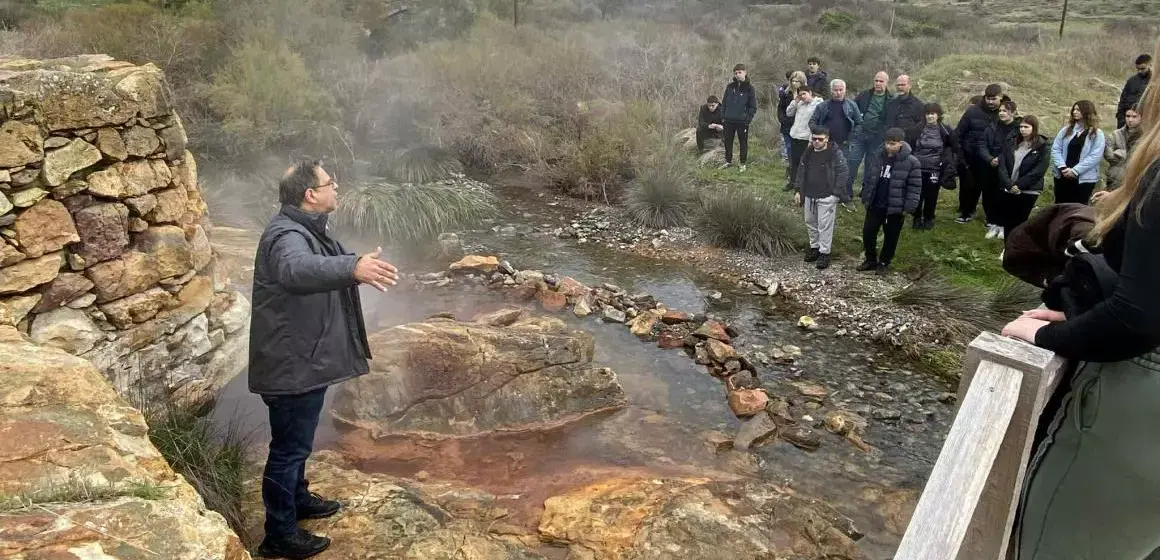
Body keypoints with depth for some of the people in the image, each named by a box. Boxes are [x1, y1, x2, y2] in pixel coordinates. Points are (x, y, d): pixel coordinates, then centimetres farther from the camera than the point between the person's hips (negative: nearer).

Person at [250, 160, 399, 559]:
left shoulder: (304, 229, 11)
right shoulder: (287, 235, -24)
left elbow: (320, 269, 33)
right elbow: (299, 270, -49)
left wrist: (358, 265, 47)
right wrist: (352, 268, -65)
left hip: (303, 359, 10)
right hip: (291, 364, -10)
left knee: (297, 441, 26)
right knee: (289, 446, 2)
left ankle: (298, 498, 44)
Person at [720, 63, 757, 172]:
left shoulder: (749, 88, -4)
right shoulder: (730, 86, 6)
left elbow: (753, 106, -4)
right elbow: (724, 101, 11)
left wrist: (748, 119, -12)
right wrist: (723, 115, 3)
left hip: (742, 121, -4)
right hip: (729, 120, 4)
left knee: (743, 143, 5)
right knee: (728, 141, 11)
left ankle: (743, 164, 15)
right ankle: (728, 161, 26)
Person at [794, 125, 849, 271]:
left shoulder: (836, 153, -12)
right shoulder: (808, 152, 6)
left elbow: (842, 173, -12)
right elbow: (801, 171, 14)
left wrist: (836, 194, -15)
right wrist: (798, 190, 10)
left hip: (826, 197, -6)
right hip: (809, 196, 6)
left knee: (825, 225, -3)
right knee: (810, 223, 16)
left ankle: (824, 253, 6)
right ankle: (814, 247, 32)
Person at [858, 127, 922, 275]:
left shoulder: (911, 162, -14)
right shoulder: (877, 156, -2)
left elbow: (914, 187, -11)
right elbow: (867, 178, 8)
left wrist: (908, 207, -14)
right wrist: (865, 198, 7)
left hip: (896, 208, -3)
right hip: (875, 204, 4)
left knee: (891, 237, 10)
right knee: (868, 232, 8)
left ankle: (884, 262, 27)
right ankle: (870, 260, 26)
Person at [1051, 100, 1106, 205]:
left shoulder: (1097, 134, -2)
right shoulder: (1066, 130, 9)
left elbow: (1095, 156, -11)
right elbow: (1055, 149, 2)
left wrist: (1075, 170, -19)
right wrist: (1062, 167, -13)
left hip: (1084, 179, -3)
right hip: (1062, 176, 4)